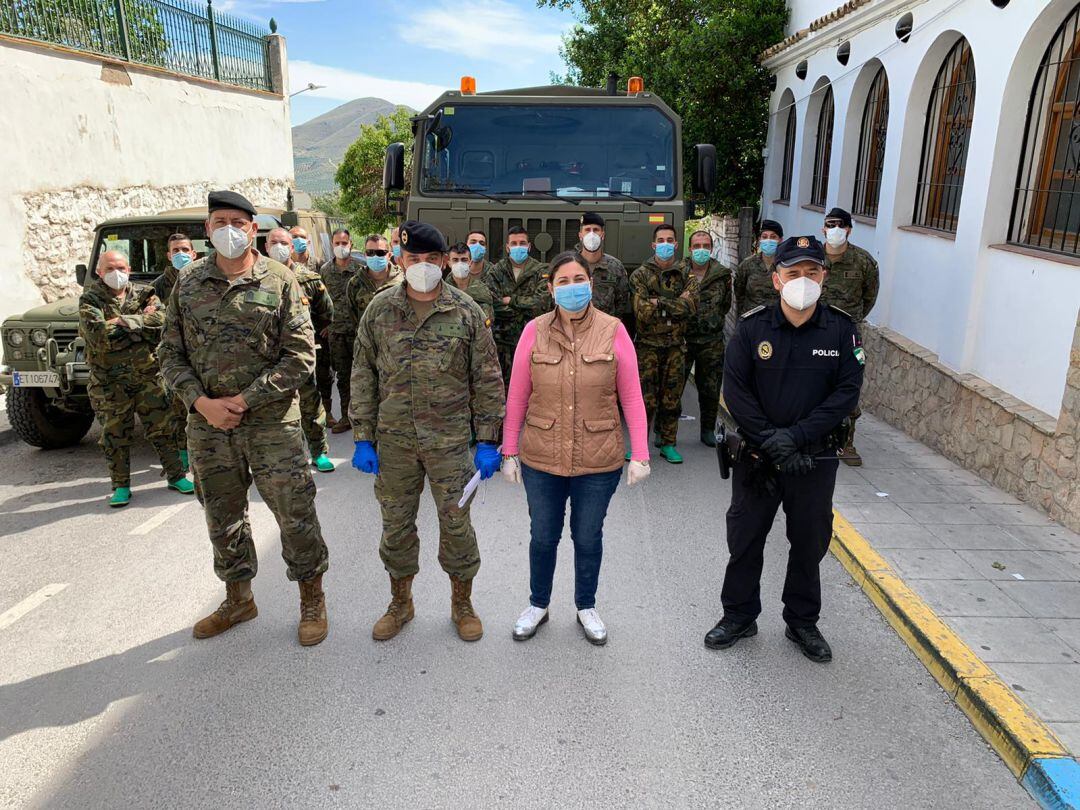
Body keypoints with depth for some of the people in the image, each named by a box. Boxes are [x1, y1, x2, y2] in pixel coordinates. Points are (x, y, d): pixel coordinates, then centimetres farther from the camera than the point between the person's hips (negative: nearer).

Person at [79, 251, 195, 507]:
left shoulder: (144, 294, 7)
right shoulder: (89, 300, 1)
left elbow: (161, 320, -12)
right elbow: (97, 334, -17)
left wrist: (122, 322, -15)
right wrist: (141, 320, -12)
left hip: (148, 374, 1)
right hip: (109, 381, -1)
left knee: (163, 427, 6)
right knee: (115, 435, 6)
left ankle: (176, 476, 17)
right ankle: (121, 486, 17)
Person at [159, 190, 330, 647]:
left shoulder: (280, 281, -4)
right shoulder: (189, 283, 6)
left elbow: (300, 355, -9)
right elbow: (171, 352, 8)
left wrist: (244, 400, -13)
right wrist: (200, 400, -9)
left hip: (272, 421, -4)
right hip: (207, 422, 4)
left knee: (295, 512, 1)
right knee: (222, 517, 15)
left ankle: (312, 599, 20)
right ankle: (238, 600, 35)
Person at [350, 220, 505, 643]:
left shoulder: (466, 311, -3)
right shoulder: (379, 309, 2)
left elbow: (486, 380, 0)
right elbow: (363, 376, 5)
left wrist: (488, 440, -3)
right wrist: (363, 438, 2)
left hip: (449, 440, -1)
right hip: (394, 440, 2)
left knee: (456, 523, 7)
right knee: (396, 524, 13)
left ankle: (462, 603, 29)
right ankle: (400, 602, 34)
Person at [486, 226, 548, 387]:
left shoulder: (540, 271, 4)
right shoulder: (496, 272, 6)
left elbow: (542, 301, -12)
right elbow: (494, 305, -7)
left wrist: (511, 300, -9)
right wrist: (526, 309, -8)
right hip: (503, 339, 1)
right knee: (504, 384, 5)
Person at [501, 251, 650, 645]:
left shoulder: (613, 330, -7)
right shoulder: (534, 331, -5)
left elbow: (631, 396, -5)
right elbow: (517, 397, -1)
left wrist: (639, 454, -7)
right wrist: (509, 452, 0)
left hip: (598, 462, -1)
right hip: (541, 460, 1)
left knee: (588, 538, 17)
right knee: (543, 537, 17)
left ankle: (586, 606, 41)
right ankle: (538, 604, 41)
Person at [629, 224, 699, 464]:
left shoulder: (686, 276, 8)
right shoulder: (640, 275, 1)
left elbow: (691, 306, -11)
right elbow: (642, 312, -13)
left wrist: (659, 303, -15)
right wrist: (675, 303, -10)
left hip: (675, 346, 3)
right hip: (647, 345, -2)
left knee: (672, 397, 7)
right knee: (645, 398, -4)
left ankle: (668, 443, 19)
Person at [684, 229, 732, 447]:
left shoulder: (722, 275, 3)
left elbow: (726, 304, 15)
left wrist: (714, 323, 11)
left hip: (711, 340, 1)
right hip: (682, 337, -1)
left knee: (711, 388, 7)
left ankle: (708, 429, 22)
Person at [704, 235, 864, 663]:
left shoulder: (841, 329, -5)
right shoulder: (751, 327, -7)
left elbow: (847, 392, -9)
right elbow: (736, 390, -9)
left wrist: (797, 436, -19)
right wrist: (770, 441, -17)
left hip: (815, 459, 1)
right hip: (757, 456, 0)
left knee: (810, 541, 15)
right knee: (745, 538, 11)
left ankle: (802, 621, 36)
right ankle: (739, 615, 32)